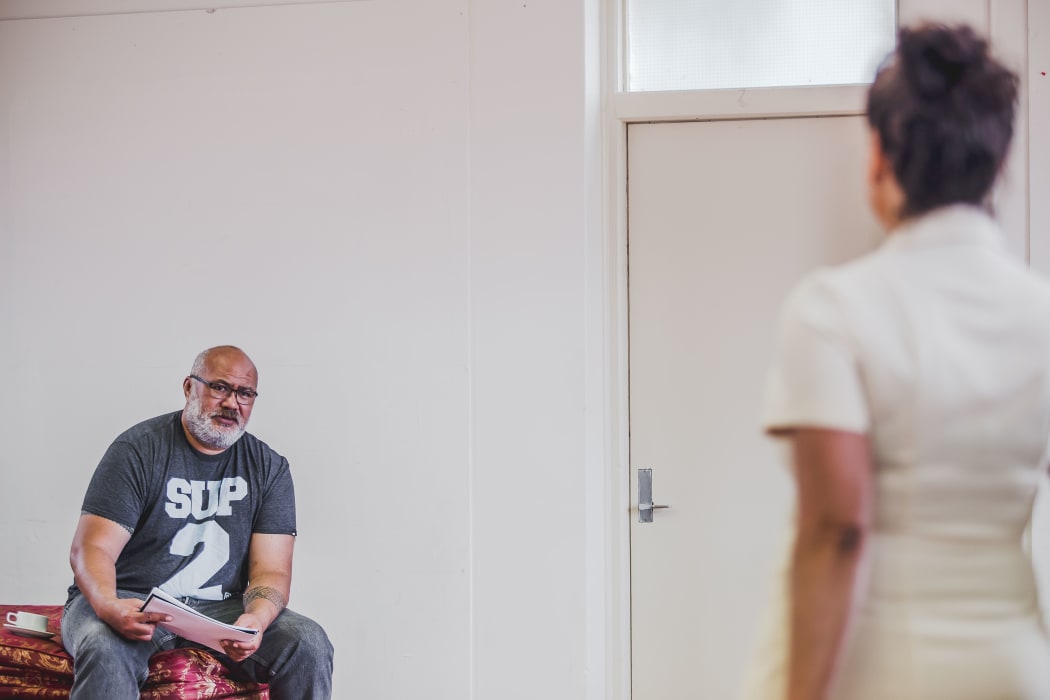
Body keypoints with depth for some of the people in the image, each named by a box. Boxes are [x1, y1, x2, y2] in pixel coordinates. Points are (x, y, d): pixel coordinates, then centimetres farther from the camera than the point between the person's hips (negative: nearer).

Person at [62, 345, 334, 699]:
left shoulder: (269, 468, 6)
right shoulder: (137, 450, -4)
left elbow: (271, 570, -2)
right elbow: (91, 548, -11)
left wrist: (257, 619, -26)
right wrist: (109, 607, -35)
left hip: (221, 609, 4)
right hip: (131, 601, -3)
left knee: (309, 642, -21)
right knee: (105, 649, -38)